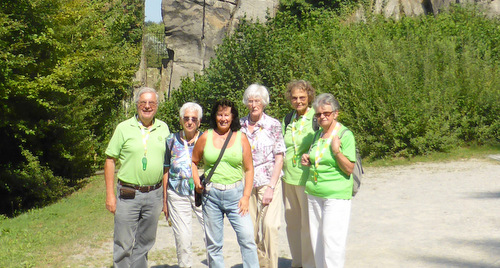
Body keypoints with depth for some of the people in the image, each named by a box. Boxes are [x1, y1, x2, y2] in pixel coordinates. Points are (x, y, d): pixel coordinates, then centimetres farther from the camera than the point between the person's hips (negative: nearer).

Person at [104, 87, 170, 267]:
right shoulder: (124, 128, -2)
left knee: (145, 243, 13)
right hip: (128, 195, -3)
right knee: (124, 244, 1)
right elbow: (110, 160, -1)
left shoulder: (163, 128, 8)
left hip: (154, 195, 3)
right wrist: (110, 195, -7)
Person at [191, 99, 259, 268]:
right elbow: (193, 161, 17)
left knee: (247, 238, -10)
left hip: (235, 194, -1)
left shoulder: (241, 138, 4)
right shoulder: (206, 137, 6)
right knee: (213, 243, 7)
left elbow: (249, 169, 4)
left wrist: (246, 196, -4)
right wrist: (196, 182, 1)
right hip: (211, 195, 1)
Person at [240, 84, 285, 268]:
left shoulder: (273, 125, -3)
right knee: (250, 228, 5)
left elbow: (279, 158, -5)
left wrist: (271, 188, -11)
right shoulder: (240, 125, 6)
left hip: (269, 182, -3)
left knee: (270, 225, -13)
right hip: (246, 183, 3)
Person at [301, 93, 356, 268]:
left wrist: (337, 151, -23)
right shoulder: (317, 135, 12)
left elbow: (349, 169, -10)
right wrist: (308, 160, 7)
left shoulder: (345, 135, -8)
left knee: (331, 239, -7)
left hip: (336, 195, -7)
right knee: (316, 238, 11)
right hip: (313, 193, 7)